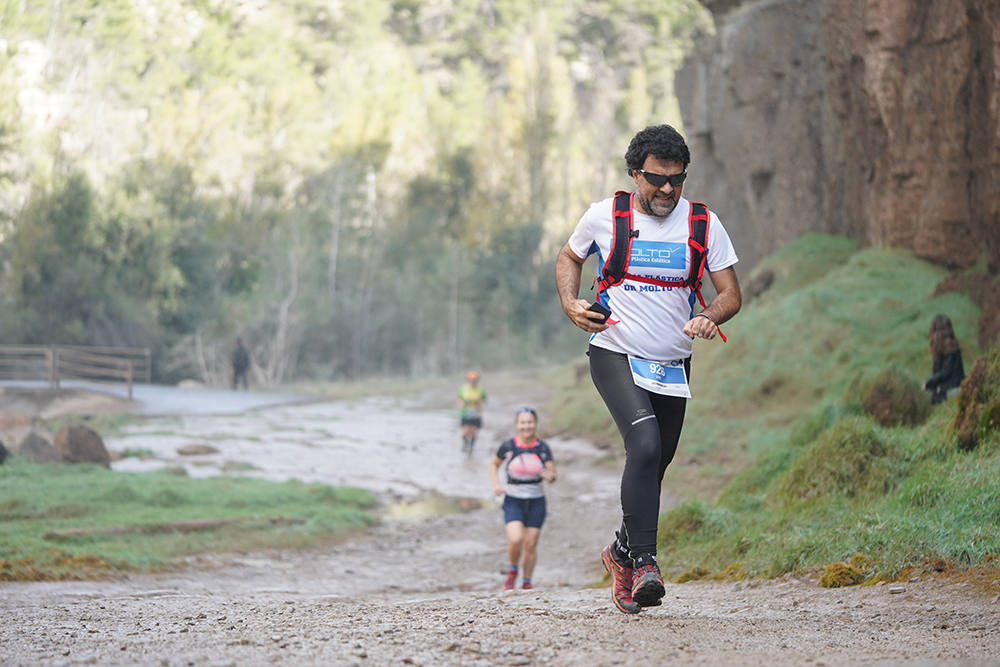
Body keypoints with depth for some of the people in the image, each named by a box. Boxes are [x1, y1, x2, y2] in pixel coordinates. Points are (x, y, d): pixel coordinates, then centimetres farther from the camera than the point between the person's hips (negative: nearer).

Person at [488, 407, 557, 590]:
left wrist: (549, 476, -28)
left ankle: (526, 582, 21)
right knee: (515, 539, -20)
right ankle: (512, 571, 9)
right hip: (513, 501, -1)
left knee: (531, 544, 2)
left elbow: (553, 475, -5)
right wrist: (496, 485, -4)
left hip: (536, 502, 1)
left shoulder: (542, 448, -5)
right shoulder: (508, 447, -6)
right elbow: (494, 465, 12)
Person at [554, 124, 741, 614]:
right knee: (645, 444, -25)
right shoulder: (604, 216, -4)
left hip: (673, 366, 3)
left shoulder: (704, 224, -1)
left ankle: (622, 551, 36)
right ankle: (643, 562, -23)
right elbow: (569, 258, 15)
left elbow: (731, 294, 1)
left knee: (655, 464, 11)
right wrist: (571, 305, -3)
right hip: (615, 356, -3)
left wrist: (709, 317, -21)